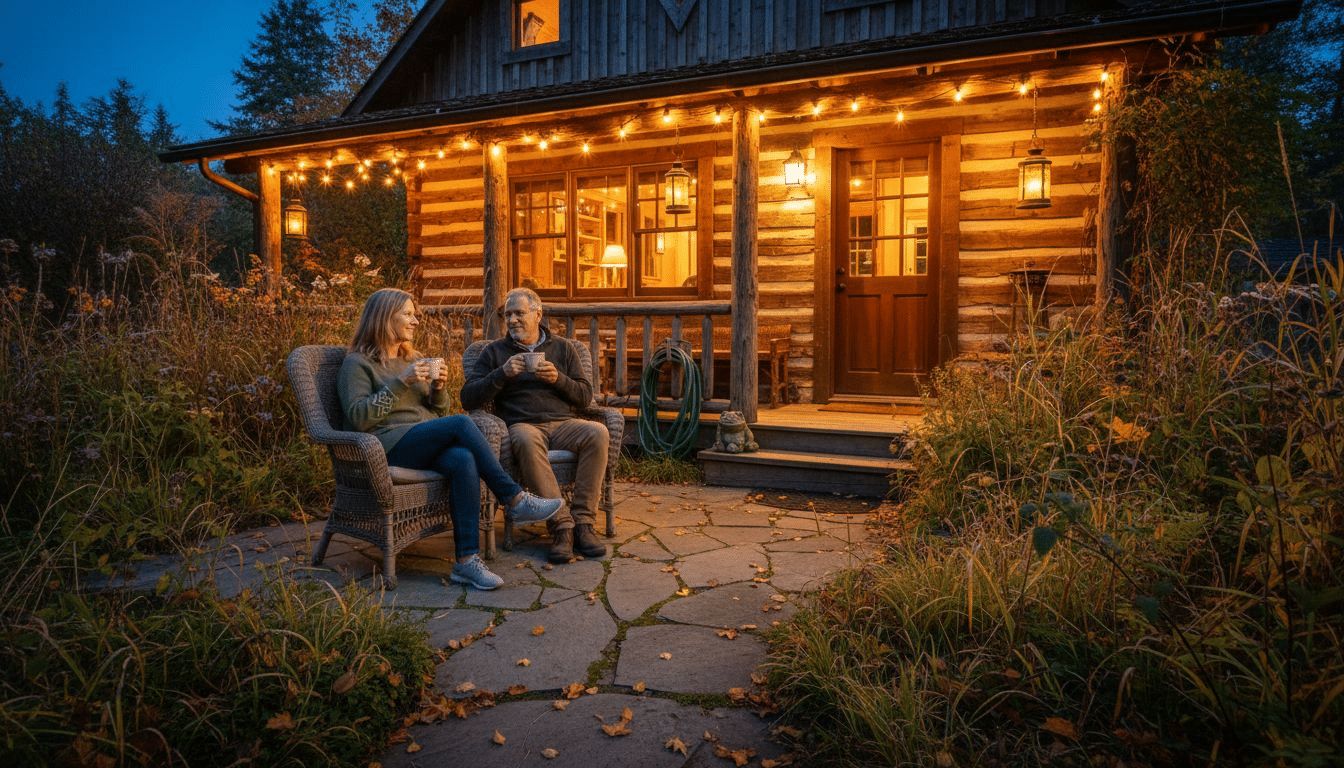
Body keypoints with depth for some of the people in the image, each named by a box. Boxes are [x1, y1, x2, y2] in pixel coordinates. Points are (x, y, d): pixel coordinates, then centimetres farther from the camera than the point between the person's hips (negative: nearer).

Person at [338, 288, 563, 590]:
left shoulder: (414, 359, 25)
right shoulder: (358, 363, 4)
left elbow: (439, 411, 25)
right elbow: (359, 418, -10)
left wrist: (439, 388, 2)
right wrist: (400, 383, -15)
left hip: (429, 445, 6)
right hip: (390, 447, -5)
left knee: (464, 460, -32)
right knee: (461, 423, -30)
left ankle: (467, 560, -37)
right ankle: (515, 500, -24)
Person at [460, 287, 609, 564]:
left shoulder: (562, 347, 19)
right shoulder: (495, 351, 15)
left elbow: (585, 396, 14)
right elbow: (468, 398, 5)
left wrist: (558, 379, -5)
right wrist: (502, 374, -8)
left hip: (563, 423, 2)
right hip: (522, 424, -2)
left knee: (598, 432, -31)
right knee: (525, 440, -39)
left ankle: (583, 522, -27)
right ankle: (561, 525, -35)